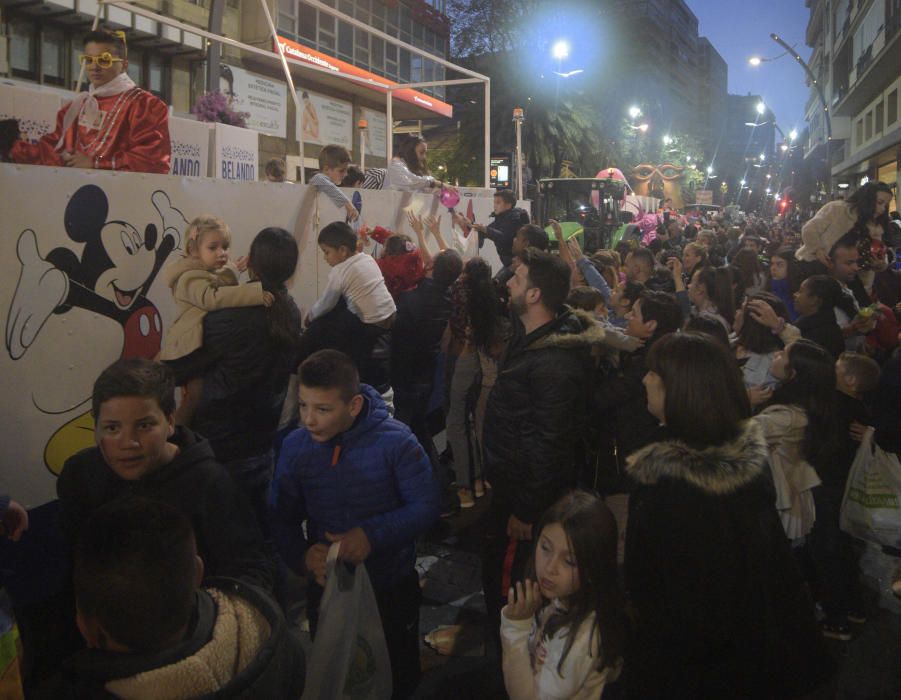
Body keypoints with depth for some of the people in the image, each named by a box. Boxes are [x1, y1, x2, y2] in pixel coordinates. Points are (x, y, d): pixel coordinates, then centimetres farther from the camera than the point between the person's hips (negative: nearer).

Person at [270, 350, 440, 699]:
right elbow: (282, 518, -5)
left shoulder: (395, 440, -20)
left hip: (393, 586, -2)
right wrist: (302, 555, -24)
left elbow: (427, 507, -17)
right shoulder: (294, 446, -12)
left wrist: (372, 535, -29)